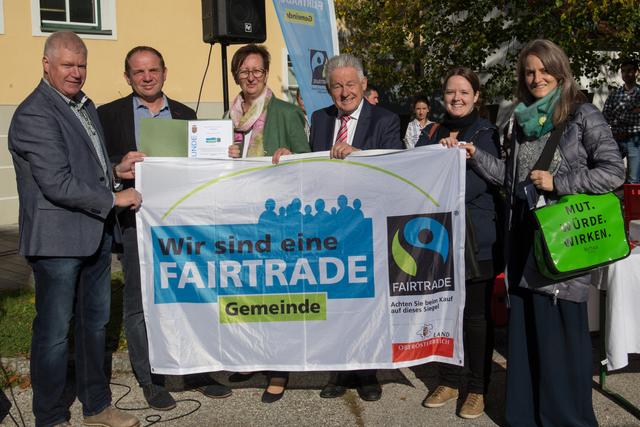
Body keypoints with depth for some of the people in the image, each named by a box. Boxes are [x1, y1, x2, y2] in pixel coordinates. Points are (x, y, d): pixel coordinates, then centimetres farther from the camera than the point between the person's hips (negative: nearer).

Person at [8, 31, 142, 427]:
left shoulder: (84, 105, 13)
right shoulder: (34, 115, -16)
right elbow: (58, 184, -22)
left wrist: (115, 169, 6)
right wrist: (113, 198, -15)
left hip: (96, 233, 9)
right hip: (58, 239, -9)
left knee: (95, 323, 18)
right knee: (54, 331, 5)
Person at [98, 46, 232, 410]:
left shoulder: (185, 114, 12)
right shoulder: (109, 115, 4)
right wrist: (122, 164, -18)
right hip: (137, 221, -2)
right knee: (140, 304, 6)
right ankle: (150, 380, 20)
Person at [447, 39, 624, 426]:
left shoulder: (583, 115, -4)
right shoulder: (524, 120, 14)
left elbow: (614, 172, -9)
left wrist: (557, 182, -14)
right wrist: (474, 155, 6)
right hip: (525, 239, 6)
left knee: (561, 334, 0)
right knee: (525, 333, 11)